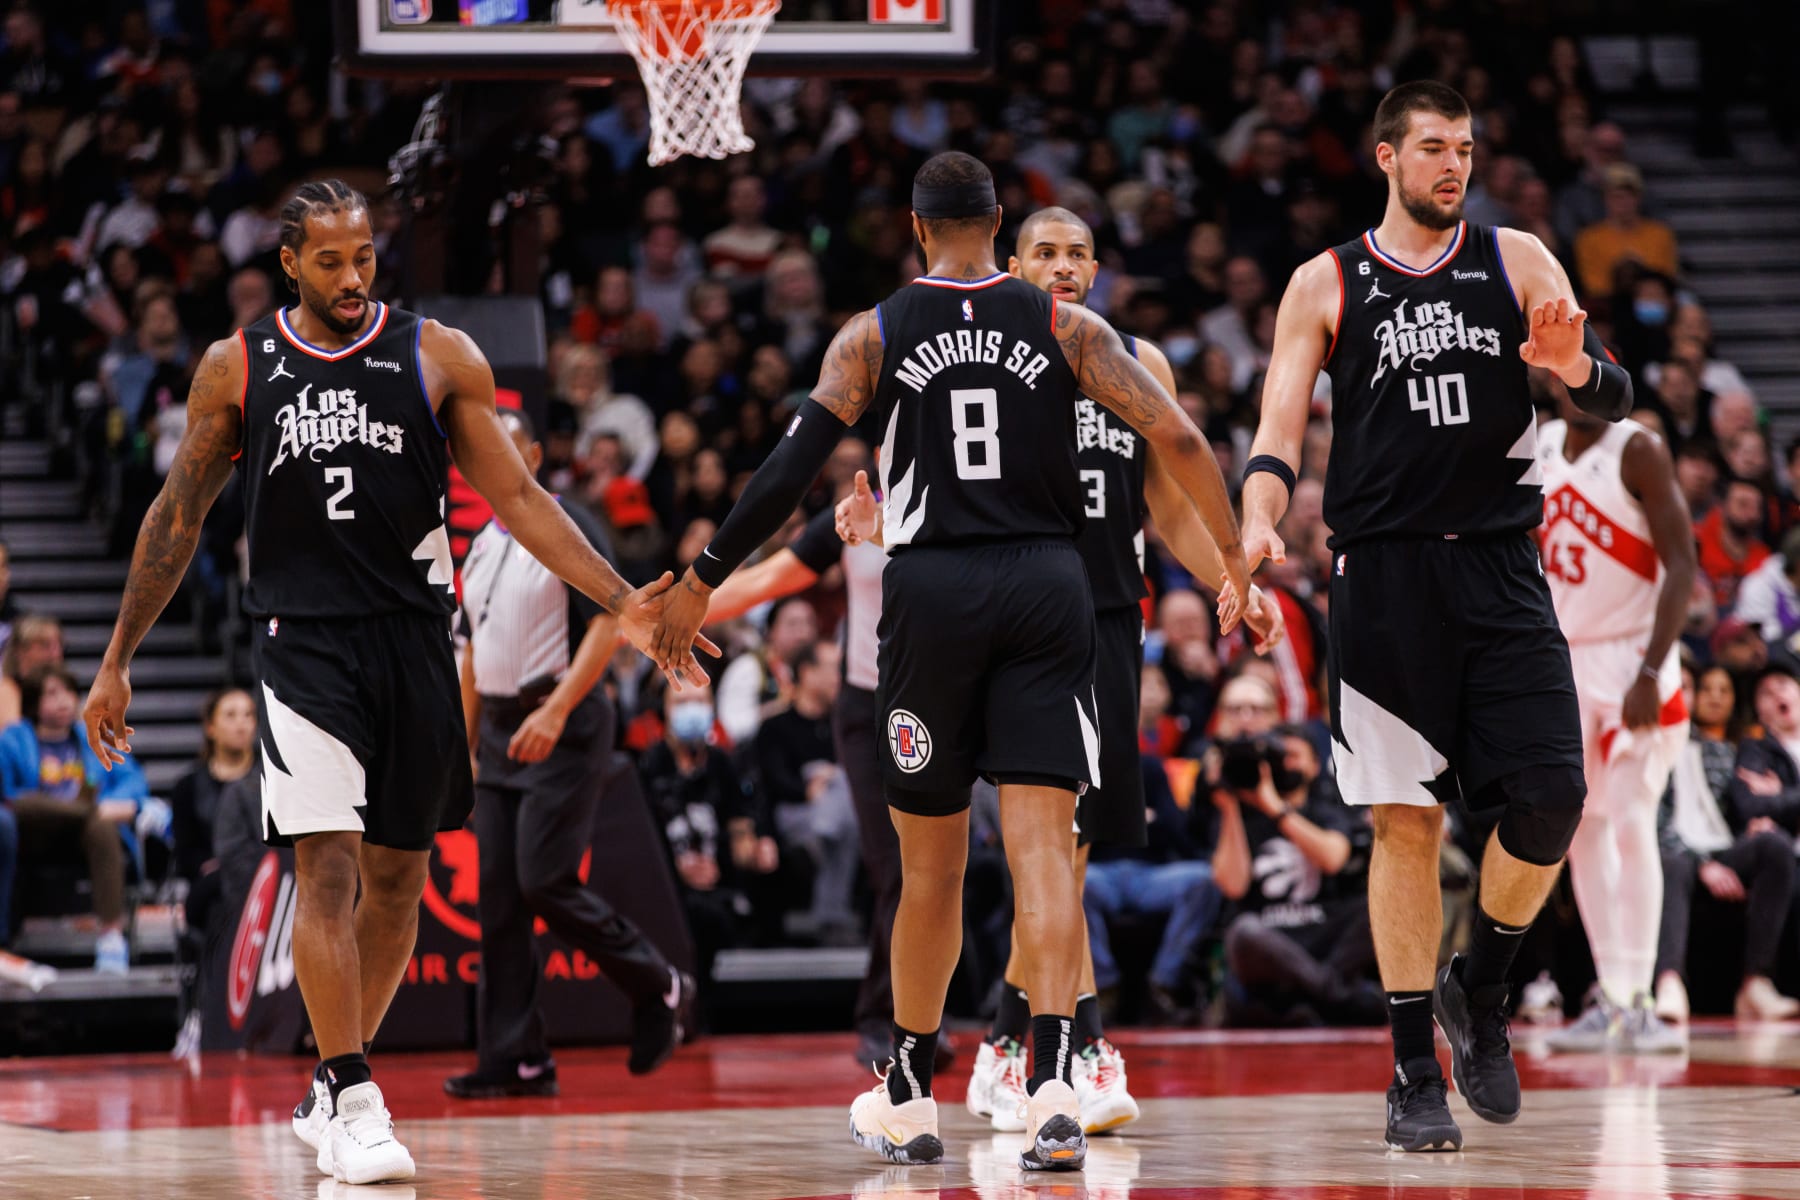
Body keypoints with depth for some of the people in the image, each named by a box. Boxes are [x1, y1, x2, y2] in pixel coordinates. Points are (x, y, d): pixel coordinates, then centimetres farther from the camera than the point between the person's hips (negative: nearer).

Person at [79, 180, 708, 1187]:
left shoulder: (438, 357, 2)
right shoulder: (238, 368, 3)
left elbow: (517, 496, 3)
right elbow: (179, 517, 11)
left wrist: (622, 600, -7)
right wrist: (119, 661, 11)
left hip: (415, 641, 2)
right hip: (303, 643, -2)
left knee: (398, 879, 9)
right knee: (327, 867, -14)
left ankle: (336, 1087, 24)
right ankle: (354, 1104, -12)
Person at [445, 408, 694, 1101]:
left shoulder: (567, 530, -7)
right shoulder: (481, 547, 17)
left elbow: (610, 623, -15)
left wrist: (555, 712, -23)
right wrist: (467, 746, 17)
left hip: (562, 729, -8)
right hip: (501, 733, 8)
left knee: (546, 881, -15)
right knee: (499, 899, 2)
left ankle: (661, 991, 5)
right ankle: (515, 1061, 3)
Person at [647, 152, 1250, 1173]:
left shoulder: (876, 335, 3)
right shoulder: (1066, 326, 6)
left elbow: (791, 469, -2)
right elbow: (1180, 440, -2)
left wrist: (702, 582, 5)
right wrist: (1238, 564, 5)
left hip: (932, 589, 0)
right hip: (1047, 589, 0)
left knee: (933, 861, 11)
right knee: (1043, 846, -5)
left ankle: (910, 1101, 22)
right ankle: (1054, 1086, -21)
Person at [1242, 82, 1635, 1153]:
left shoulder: (1518, 262, 9)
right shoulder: (1329, 285, 6)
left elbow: (1616, 399, 6)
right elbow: (1280, 431, 2)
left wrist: (1577, 367, -18)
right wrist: (1259, 523, -18)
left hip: (1501, 570, 1)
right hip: (1385, 572, -1)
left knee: (1552, 799, -10)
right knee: (1405, 820, -3)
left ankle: (1480, 992, 16)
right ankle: (1415, 1074, 5)